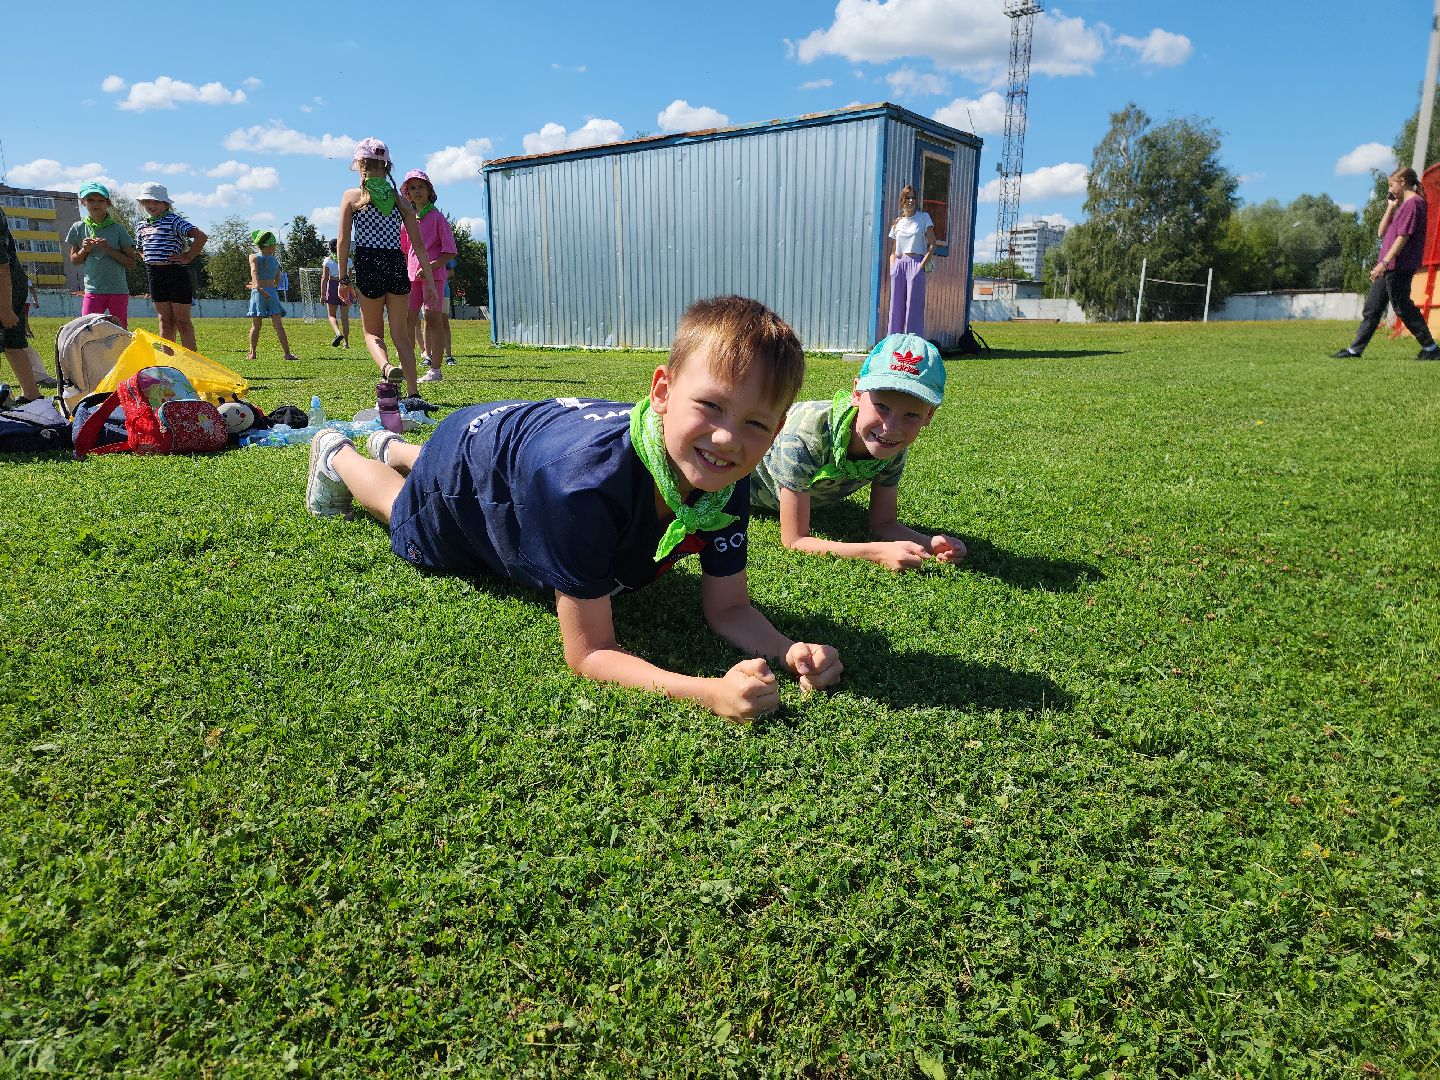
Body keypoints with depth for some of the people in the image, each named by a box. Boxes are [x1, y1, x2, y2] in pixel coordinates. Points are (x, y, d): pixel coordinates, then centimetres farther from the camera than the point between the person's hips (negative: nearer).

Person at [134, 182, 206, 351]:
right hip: (155, 275, 6)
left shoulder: (174, 221, -7)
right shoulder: (142, 226, 13)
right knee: (165, 321, 10)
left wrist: (187, 257, -17)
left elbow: (201, 236, -19)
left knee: (182, 320, -3)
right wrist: (149, 260, 10)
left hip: (176, 272, -6)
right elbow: (141, 250, 30)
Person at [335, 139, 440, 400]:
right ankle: (413, 393, 5)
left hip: (368, 265, -2)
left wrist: (343, 279, 4)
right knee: (401, 333, 11)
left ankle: (386, 366, -21)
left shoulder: (351, 197, 2)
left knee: (372, 332, 12)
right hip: (397, 265, 2)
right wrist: (429, 280, 7)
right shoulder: (400, 200, 8)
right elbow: (418, 244, 4)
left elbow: (343, 241, -2)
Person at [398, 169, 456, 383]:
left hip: (434, 274, -5)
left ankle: (435, 369, -1)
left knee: (433, 319, -4)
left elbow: (450, 251, -7)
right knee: (408, 318, 3)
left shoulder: (437, 217, -2)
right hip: (411, 275, 6)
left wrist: (430, 266, -17)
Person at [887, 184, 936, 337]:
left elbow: (932, 245, 0)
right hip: (898, 264, 4)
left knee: (914, 306, -9)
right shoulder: (897, 223, 15)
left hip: (916, 263, -4)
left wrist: (922, 265, -10)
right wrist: (892, 268, 4)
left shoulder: (923, 217, 5)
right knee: (896, 306, 3)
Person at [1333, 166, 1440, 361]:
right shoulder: (1404, 204, 20)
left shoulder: (1413, 203, -11)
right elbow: (1382, 232, 19)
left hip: (1399, 266, -10)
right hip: (1389, 267, 10)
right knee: (1371, 309, 9)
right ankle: (1355, 350, 11)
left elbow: (1403, 237, -20)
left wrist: (1385, 262, -26)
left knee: (1403, 307, -6)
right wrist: (1391, 207, 14)